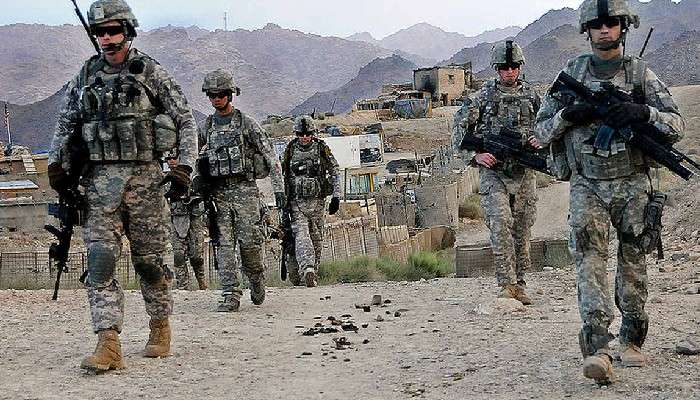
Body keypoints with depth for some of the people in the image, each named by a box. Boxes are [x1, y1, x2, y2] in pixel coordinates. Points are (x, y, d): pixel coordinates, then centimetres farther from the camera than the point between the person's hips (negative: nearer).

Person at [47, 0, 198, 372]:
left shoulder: (151, 72, 0)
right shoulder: (85, 77, 11)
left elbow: (186, 121, 1)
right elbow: (64, 125, 18)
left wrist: (184, 167, -8)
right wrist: (57, 164, 3)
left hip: (144, 177, -3)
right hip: (100, 180, 3)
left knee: (150, 259, 6)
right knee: (100, 261, -9)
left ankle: (160, 328, 26)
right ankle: (108, 345, -12)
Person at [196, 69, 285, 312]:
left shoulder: (247, 123, 0)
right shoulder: (206, 127, 12)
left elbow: (271, 157, -1)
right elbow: (199, 161, 22)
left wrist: (279, 187, -7)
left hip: (244, 190, -3)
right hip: (218, 193, 4)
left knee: (249, 241, -8)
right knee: (224, 244, -3)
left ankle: (257, 279, 19)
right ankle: (231, 295, -2)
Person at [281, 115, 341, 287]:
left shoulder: (322, 148, 1)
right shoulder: (290, 150, 5)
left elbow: (335, 172, 3)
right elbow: (282, 175, 13)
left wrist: (336, 196, -5)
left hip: (318, 201, 1)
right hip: (297, 202, 0)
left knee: (316, 239, 5)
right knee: (301, 236, -17)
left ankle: (312, 272, 17)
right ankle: (307, 270, -29)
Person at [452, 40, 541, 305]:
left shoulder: (531, 96, 9)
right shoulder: (483, 97, 2)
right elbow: (459, 131, 2)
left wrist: (540, 141, -6)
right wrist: (475, 155, -11)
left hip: (524, 173, 3)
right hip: (493, 171, -3)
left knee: (522, 230, 6)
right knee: (501, 223, -19)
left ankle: (519, 285, 16)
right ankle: (506, 283, -17)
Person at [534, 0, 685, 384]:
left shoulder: (640, 73, 4)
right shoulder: (572, 73, 6)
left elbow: (676, 124, 1)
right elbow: (541, 131, 7)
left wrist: (642, 112, -18)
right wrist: (570, 114, -13)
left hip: (633, 186, 1)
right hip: (587, 185, -1)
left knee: (633, 262, 8)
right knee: (589, 259, -15)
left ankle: (631, 340, 23)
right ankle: (597, 349, -22)